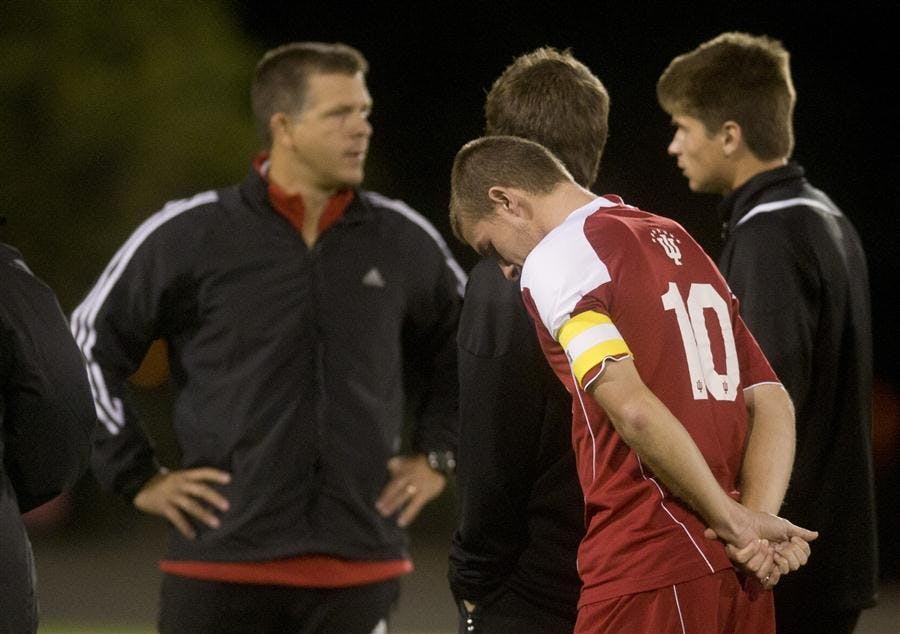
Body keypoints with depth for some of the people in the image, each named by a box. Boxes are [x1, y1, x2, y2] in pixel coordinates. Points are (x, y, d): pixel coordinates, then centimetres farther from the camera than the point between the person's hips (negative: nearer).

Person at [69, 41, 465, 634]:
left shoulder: (404, 240, 7)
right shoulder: (190, 237, -2)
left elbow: (464, 345, 25)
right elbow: (89, 345, 5)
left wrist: (436, 456, 14)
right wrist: (138, 476, 2)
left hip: (362, 568, 2)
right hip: (223, 568, -2)